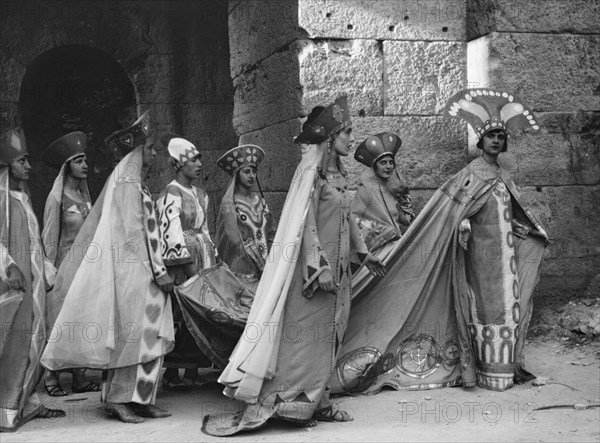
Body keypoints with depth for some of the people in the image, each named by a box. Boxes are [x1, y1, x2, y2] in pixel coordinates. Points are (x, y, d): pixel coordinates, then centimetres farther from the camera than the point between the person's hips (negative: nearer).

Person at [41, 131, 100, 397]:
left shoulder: (84, 195, 11)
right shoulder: (56, 198, -8)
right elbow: (49, 237, -8)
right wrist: (50, 270, -12)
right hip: (64, 265, -6)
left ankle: (80, 379, 10)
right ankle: (51, 378, 6)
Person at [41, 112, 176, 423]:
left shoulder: (134, 183, 19)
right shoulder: (128, 184, -10)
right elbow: (134, 233, -16)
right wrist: (159, 271, -17)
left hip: (141, 273, 9)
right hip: (133, 272, -9)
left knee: (148, 337, 7)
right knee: (133, 335, -6)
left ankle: (139, 399, 11)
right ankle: (117, 399, 2)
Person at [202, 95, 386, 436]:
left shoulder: (337, 172, 12)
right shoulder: (311, 171, -14)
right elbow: (307, 224, -18)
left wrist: (363, 253, 24)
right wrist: (319, 267, -22)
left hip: (337, 268, 8)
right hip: (316, 266, -8)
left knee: (327, 338, 11)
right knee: (302, 337, -7)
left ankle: (316, 402, 19)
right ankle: (262, 406, -3)